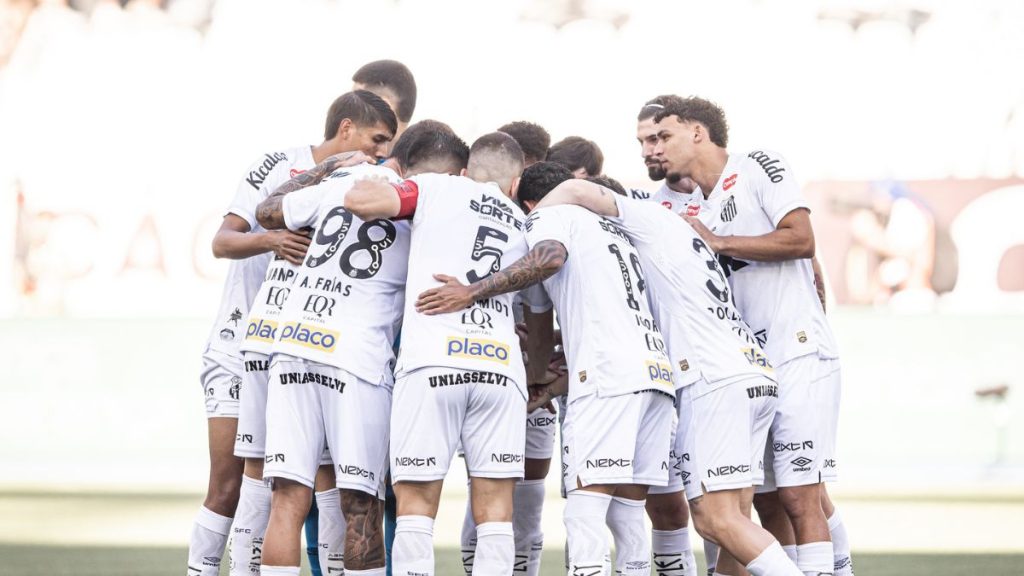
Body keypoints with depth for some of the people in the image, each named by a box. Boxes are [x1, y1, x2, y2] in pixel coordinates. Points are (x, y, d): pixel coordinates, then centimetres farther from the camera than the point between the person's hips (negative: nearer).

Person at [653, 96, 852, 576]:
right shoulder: (697, 212, 19)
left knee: (800, 494, -13)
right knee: (768, 500, 6)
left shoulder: (759, 167, -2)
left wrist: (719, 243, -10)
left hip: (797, 352, -8)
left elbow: (801, 240, -13)